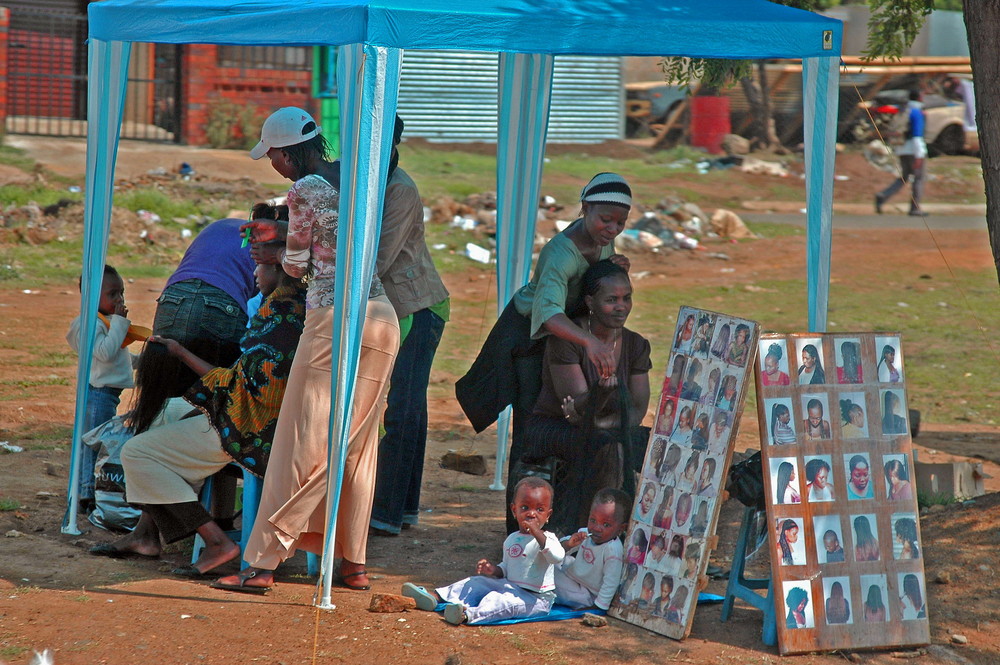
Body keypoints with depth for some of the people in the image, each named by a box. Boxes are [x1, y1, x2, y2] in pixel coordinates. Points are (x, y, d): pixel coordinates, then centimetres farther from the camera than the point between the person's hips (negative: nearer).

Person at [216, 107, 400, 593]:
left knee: (304, 445, -5)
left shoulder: (304, 190, -8)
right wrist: (282, 233, 33)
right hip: (383, 319, 7)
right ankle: (353, 562, 15)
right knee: (359, 444, 13)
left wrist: (273, 256, 20)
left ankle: (262, 562, -3)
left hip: (335, 318, -7)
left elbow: (298, 265, -1)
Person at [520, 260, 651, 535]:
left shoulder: (636, 345, 3)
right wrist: (601, 392, -43)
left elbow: (638, 410, -5)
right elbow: (578, 405, -20)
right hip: (550, 428, -5)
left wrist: (600, 422, -24)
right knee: (605, 444, -36)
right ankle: (565, 532, -30)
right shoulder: (565, 339, -14)